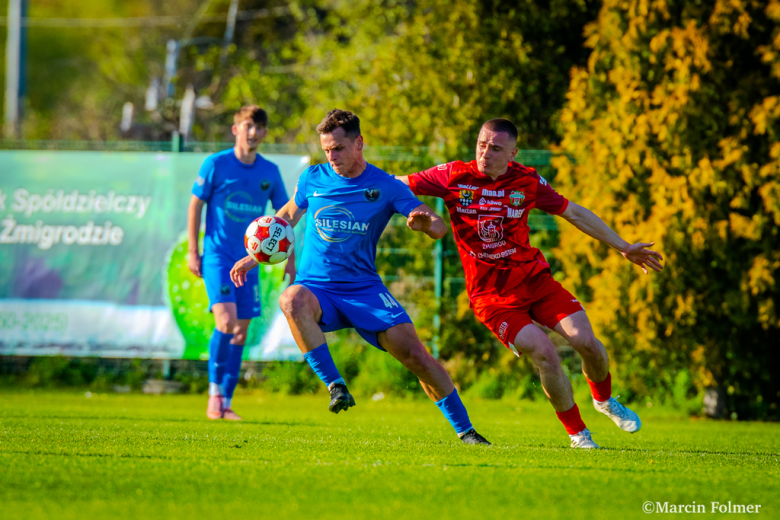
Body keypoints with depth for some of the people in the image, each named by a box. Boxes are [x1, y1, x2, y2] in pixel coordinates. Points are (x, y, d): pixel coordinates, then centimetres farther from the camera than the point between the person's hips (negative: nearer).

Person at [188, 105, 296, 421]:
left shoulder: (269, 172, 6)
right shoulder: (216, 164, -5)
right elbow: (196, 205, 1)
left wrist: (290, 257, 10)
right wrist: (193, 250, -2)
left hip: (249, 259, 4)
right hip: (218, 254, -4)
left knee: (241, 331, 4)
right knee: (226, 321, -21)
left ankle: (226, 402, 12)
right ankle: (215, 389, -4)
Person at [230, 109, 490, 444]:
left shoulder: (386, 187, -2)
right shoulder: (312, 179, 4)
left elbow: (438, 228, -6)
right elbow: (286, 217, 23)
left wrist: (426, 223, -29)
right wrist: (255, 257, 16)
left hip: (363, 288, 0)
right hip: (316, 287, 0)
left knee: (414, 354, -14)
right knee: (292, 301, -37)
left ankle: (464, 429, 0)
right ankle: (335, 385, -34)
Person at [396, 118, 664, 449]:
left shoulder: (526, 181, -3)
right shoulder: (454, 177, -10)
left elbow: (574, 213, 9)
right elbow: (398, 185, 2)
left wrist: (624, 247, 13)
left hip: (534, 278, 3)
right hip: (491, 294, -3)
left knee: (585, 341, -11)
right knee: (544, 353, -21)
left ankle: (605, 400, 24)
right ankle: (577, 433, 0)